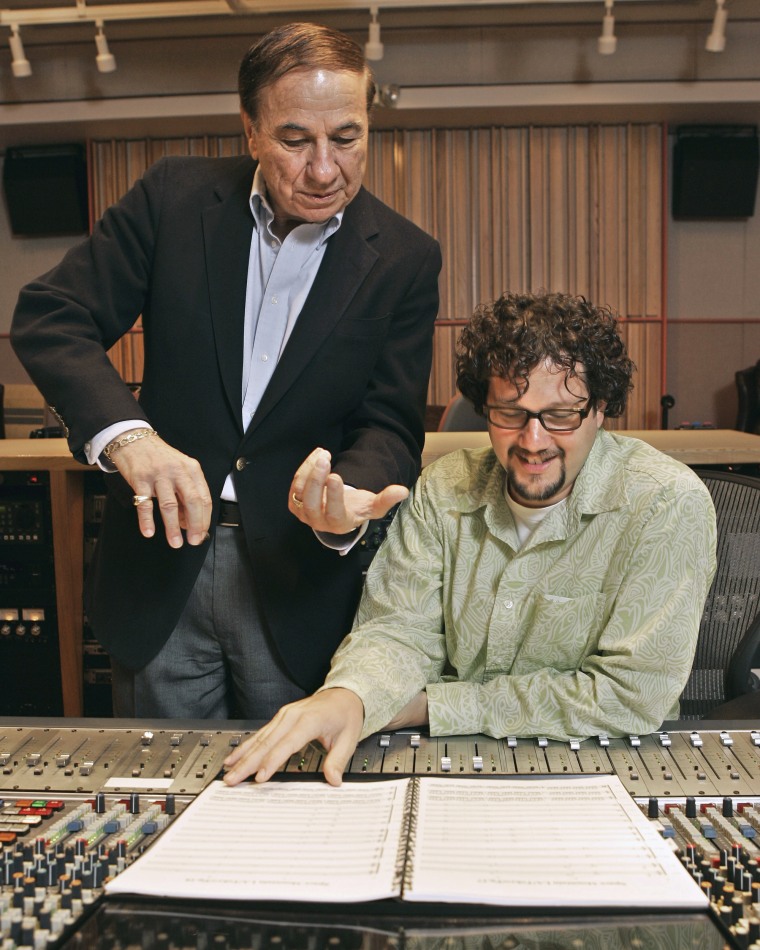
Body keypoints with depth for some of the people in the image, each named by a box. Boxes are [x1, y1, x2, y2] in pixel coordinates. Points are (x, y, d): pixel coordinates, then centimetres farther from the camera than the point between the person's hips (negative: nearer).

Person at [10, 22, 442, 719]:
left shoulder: (405, 258, -4)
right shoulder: (175, 196, -3)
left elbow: (390, 423, -5)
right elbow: (51, 317, -7)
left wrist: (348, 501, -28)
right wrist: (126, 434, -26)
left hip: (300, 584, 0)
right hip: (162, 553, 1)